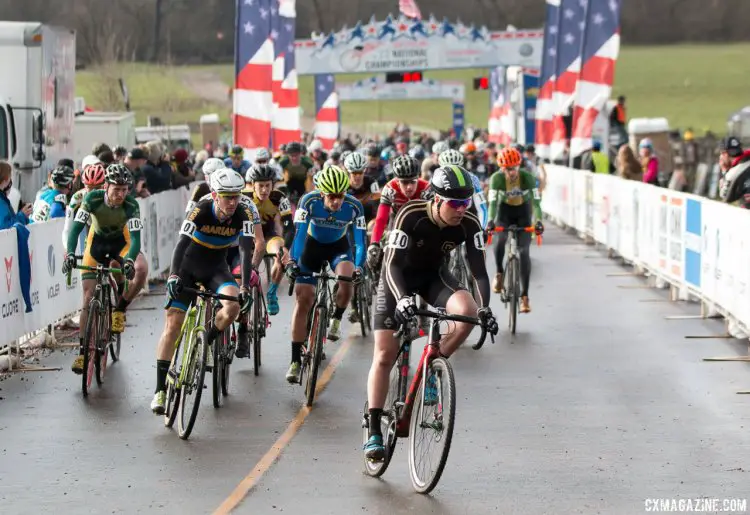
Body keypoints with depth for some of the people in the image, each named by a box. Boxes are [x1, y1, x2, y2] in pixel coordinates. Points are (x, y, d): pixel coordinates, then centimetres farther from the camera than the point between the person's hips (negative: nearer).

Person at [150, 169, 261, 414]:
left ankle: (206, 342, 4)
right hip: (188, 267, -2)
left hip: (216, 269, 2)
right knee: (173, 324, -10)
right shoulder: (200, 211, -26)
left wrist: (245, 287, -40)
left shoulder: (244, 215, -20)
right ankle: (160, 390, -6)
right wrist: (173, 276, -48)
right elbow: (181, 244, -34)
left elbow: (246, 251, -28)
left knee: (234, 306, -27)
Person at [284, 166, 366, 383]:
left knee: (346, 282, -30)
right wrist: (292, 262, -45)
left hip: (339, 246, 0)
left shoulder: (354, 206, -27)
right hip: (313, 245, 0)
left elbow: (360, 239, -26)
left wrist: (358, 267, -41)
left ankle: (336, 319, 3)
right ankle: (295, 361, -4)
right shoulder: (309, 201, -29)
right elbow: (299, 233, -32)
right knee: (303, 299, -8)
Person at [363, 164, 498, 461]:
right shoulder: (410, 216, -32)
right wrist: (402, 298, -52)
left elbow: (478, 269, -23)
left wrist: (485, 306, -39)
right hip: (399, 276, -3)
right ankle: (374, 431, -3)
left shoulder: (468, 224, -23)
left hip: (433, 275, 3)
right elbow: (392, 264, -35)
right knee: (385, 354, -9)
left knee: (467, 310, -29)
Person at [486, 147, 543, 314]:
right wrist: (491, 220, -50)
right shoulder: (497, 178, -25)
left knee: (524, 251, -11)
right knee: (500, 240, -29)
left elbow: (536, 201, -30)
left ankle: (525, 296, -10)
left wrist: (538, 220, -47)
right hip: (505, 209, 0)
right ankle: (499, 273, 0)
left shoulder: (528, 178, -26)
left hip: (523, 210, 0)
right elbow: (493, 202, -32)